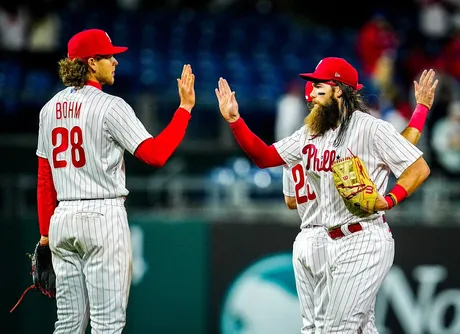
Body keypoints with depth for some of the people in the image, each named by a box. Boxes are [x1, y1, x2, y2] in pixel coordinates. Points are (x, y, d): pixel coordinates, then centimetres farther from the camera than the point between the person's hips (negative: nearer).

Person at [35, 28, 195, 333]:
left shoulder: (51, 109, 11)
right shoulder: (110, 106, -10)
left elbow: (44, 178, 13)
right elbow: (155, 154, -15)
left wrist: (46, 231, 18)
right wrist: (185, 108, -9)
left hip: (62, 218, 7)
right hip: (103, 217, -7)